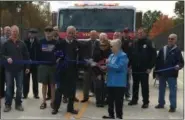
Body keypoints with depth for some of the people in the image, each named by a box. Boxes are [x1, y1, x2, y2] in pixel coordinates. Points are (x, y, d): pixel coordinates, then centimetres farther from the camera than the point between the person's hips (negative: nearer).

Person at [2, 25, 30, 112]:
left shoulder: (22, 44, 6)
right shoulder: (6, 44, 3)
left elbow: (26, 56, 7)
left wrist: (27, 67, 3)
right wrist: (7, 58, -18)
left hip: (19, 69, 1)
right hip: (9, 69, -1)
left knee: (19, 87, 6)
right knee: (9, 87, 4)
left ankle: (18, 104, 17)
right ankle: (8, 104, 13)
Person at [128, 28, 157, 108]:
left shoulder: (149, 43, -5)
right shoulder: (135, 44, 11)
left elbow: (153, 56, -8)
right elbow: (131, 55, 11)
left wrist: (150, 67, -13)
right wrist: (129, 65, 2)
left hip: (144, 69, -5)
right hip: (135, 68, 5)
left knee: (145, 86, 2)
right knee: (135, 85, 14)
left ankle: (146, 102, 10)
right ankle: (134, 99, 26)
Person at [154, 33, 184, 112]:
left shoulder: (177, 50, -5)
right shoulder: (163, 49, 9)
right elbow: (158, 61, 10)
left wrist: (178, 66, -32)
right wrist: (156, 72, 7)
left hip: (172, 74, -5)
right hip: (162, 73, 5)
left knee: (172, 90, 1)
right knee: (161, 89, 15)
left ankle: (173, 106, 8)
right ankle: (161, 103, 29)